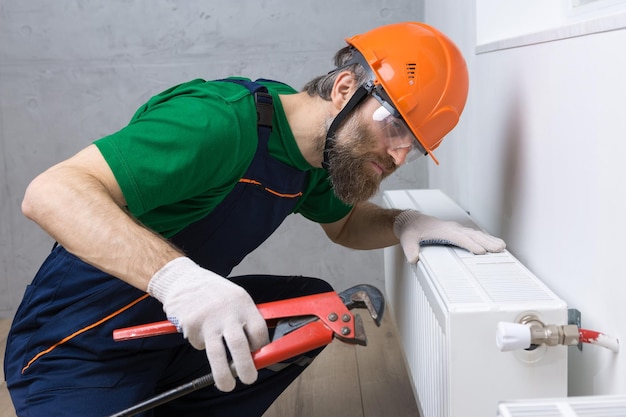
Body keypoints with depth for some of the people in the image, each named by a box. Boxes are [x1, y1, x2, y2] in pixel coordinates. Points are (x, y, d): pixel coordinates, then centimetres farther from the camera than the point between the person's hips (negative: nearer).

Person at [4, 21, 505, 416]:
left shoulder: (321, 148, -1)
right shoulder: (224, 122, -29)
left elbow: (345, 222, 18)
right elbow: (52, 192, -34)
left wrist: (406, 224, -5)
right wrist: (176, 275, -48)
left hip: (178, 329, 9)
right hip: (79, 349, -8)